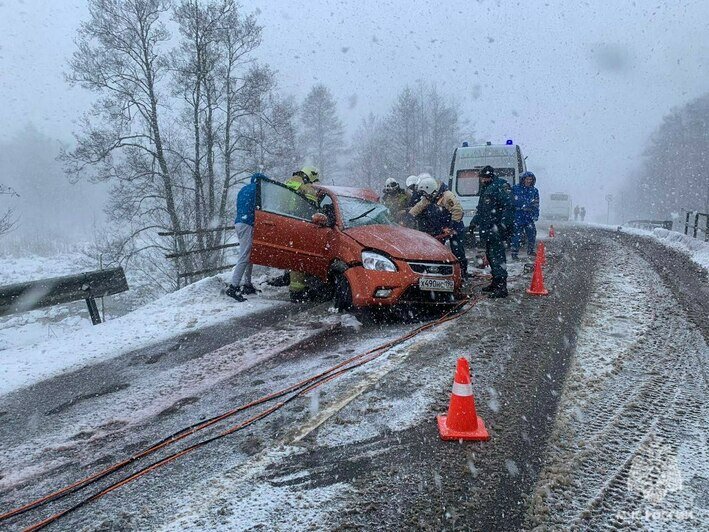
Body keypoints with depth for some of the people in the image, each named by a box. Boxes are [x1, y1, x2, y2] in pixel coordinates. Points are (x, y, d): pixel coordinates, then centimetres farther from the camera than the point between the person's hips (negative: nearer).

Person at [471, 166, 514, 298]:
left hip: (496, 229, -10)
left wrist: (502, 225, -24)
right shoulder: (484, 189, 23)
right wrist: (474, 222, 29)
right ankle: (496, 283, 24)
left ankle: (502, 287, -14)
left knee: (497, 256, -13)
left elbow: (509, 206, -18)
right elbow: (480, 209, 35)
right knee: (490, 255, 14)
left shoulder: (500, 186, -8)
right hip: (488, 230, 10)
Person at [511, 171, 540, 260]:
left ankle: (530, 250, 21)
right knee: (517, 234, -8)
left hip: (529, 215, 3)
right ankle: (514, 252, -2)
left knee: (532, 233, 3)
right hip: (518, 214, -3)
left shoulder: (534, 191, 13)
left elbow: (536, 205, 13)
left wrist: (536, 215, 3)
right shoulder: (515, 188, 4)